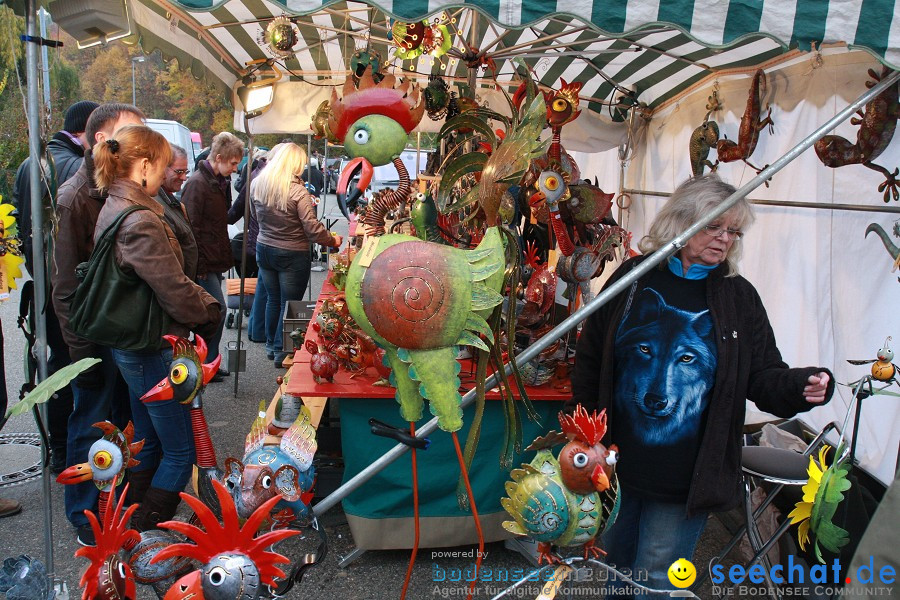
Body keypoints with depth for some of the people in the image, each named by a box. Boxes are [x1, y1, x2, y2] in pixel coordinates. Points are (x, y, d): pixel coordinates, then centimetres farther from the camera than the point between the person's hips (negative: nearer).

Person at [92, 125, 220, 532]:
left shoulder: (114, 209, 9)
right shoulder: (140, 221, -24)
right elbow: (173, 290, -22)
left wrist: (204, 302, 2)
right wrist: (208, 312, -5)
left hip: (131, 345, 11)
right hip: (151, 349, -11)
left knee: (147, 441, 22)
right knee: (180, 450, 2)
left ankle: (133, 533, 35)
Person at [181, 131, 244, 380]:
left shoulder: (221, 181, 12)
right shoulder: (197, 183, -17)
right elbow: (191, 228, -19)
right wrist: (200, 266, -19)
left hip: (215, 261, 9)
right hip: (204, 264, -9)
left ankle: (208, 364, 24)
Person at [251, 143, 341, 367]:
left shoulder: (257, 184, -2)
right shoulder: (297, 191, -21)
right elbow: (313, 228, -19)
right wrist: (333, 240, -4)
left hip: (264, 249, 6)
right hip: (292, 255, -6)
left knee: (273, 299, 20)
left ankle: (271, 345, 33)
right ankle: (282, 352, 17)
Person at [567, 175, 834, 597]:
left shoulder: (738, 297, -2)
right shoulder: (633, 278, -1)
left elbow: (764, 377, 0)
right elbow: (590, 360, 2)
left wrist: (802, 386, -22)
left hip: (685, 484, -1)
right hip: (616, 467, 2)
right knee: (614, 566, 20)